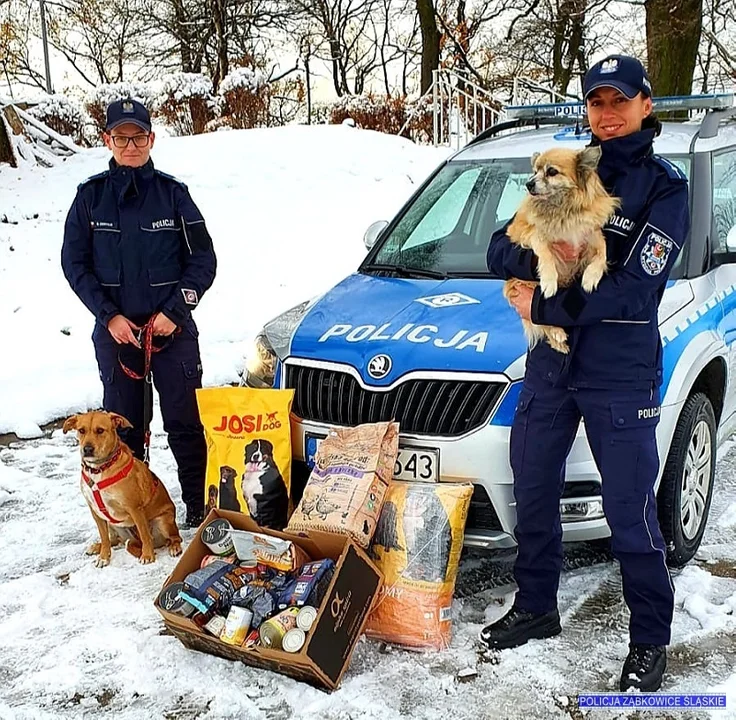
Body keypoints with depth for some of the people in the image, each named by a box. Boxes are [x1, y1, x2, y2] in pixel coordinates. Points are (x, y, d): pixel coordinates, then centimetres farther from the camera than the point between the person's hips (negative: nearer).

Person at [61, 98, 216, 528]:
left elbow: (203, 260, 0)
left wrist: (174, 311, -11)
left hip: (173, 330, -1)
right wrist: (109, 315, -8)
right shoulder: (90, 196, 2)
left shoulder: (173, 193, -1)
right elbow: (74, 262, 3)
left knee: (186, 423, 3)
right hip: (115, 331, 2)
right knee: (123, 425, 11)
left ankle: (200, 509, 14)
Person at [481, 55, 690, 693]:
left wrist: (542, 306, -16)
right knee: (534, 493, 15)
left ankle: (651, 639, 20)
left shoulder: (665, 187, -6)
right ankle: (535, 609, 34)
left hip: (620, 375, -5)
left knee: (630, 513, 2)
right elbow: (500, 252, 2)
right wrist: (541, 257, -19)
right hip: (549, 365, 5)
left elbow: (632, 288, -18)